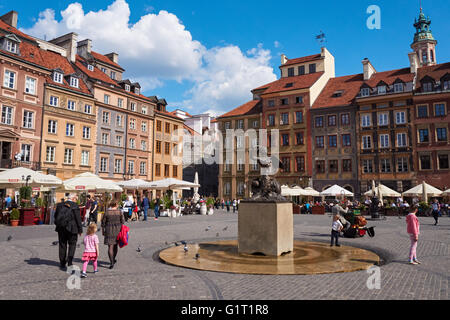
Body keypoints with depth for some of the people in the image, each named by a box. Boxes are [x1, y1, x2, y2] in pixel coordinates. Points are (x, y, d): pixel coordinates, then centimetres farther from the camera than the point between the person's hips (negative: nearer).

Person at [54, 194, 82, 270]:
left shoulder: (60, 205, 5)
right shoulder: (75, 206, -10)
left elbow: (55, 215, 11)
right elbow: (78, 219, -9)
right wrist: (80, 229, -2)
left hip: (61, 228, 5)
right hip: (71, 228, -4)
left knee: (62, 245, 14)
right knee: (72, 245, 7)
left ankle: (62, 263, 21)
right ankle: (69, 262, 1)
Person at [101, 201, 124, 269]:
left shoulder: (107, 212, -5)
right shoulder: (119, 212, -3)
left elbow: (103, 222, -1)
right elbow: (122, 221, -1)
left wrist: (103, 230, 10)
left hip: (109, 230, -2)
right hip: (117, 230, 2)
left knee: (110, 247, -1)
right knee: (115, 245, 20)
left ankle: (112, 263, -9)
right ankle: (113, 259, 36)